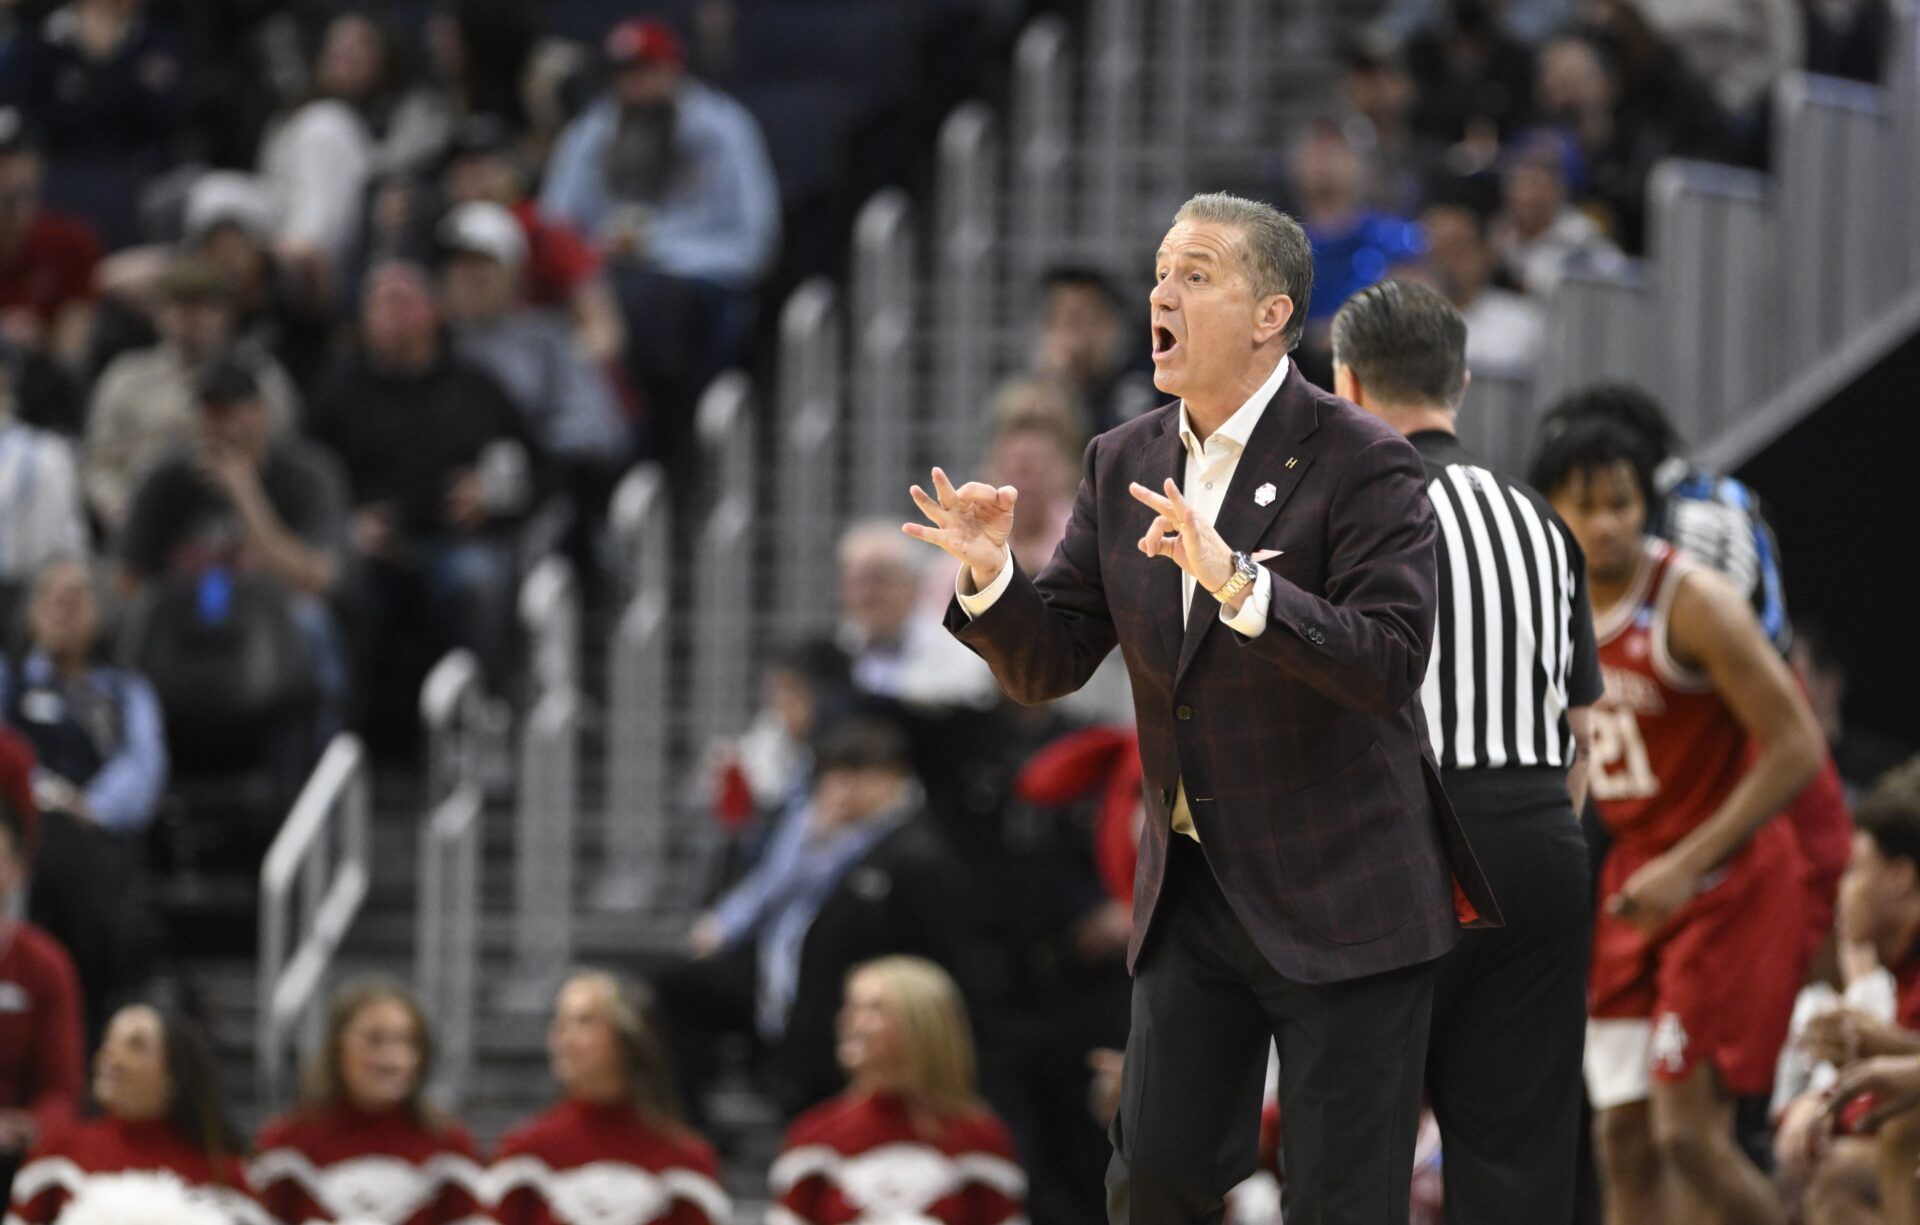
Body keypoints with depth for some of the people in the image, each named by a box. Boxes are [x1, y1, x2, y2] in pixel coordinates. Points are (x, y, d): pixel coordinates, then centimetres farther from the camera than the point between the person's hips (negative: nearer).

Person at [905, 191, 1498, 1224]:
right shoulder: (1123, 466, 8)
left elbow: (1391, 664, -21)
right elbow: (1048, 666, 9)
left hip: (1341, 902, -6)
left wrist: (1240, 583, -33)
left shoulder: (1359, 462, -12)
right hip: (1191, 895, 6)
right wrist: (990, 576, -12)